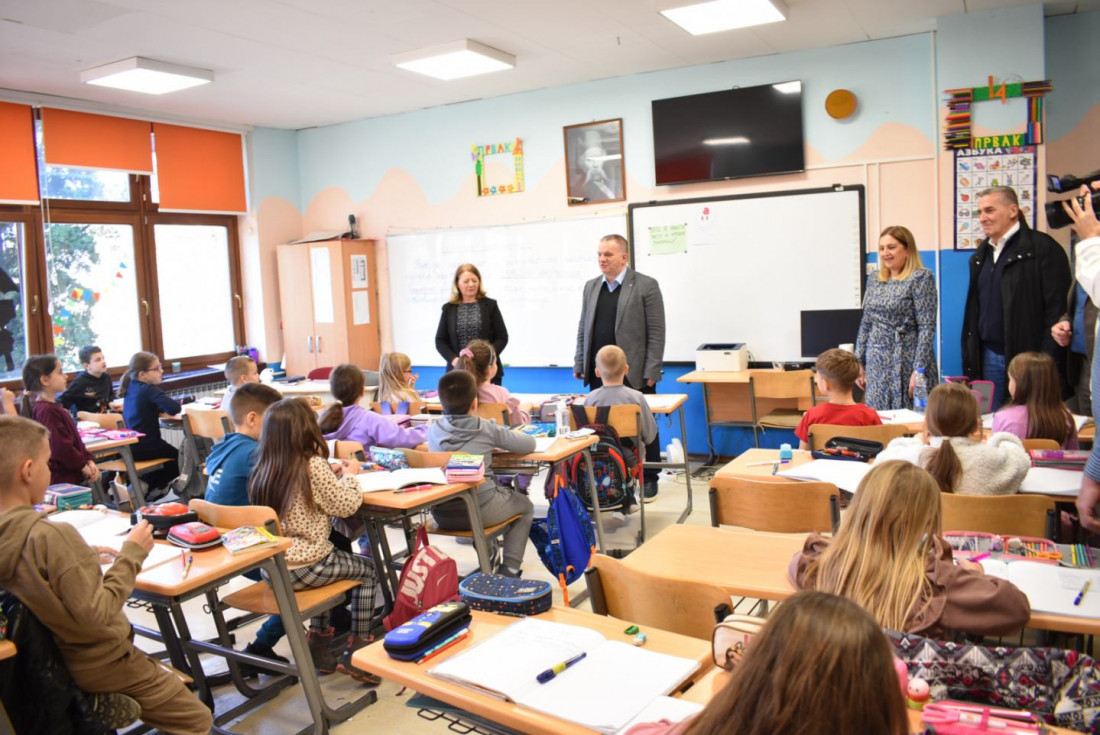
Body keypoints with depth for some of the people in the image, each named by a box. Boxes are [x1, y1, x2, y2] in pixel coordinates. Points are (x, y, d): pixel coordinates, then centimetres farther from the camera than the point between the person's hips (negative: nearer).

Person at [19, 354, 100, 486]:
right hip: (61, 480, -10)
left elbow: (74, 439, 16)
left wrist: (88, 460, 6)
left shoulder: (53, 406, 14)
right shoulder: (47, 411, -19)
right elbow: (61, 447, -22)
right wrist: (83, 465, -11)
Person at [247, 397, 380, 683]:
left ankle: (320, 648, 37)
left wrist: (333, 476, 13)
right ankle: (356, 654, 17)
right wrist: (349, 476, 7)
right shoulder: (314, 466, -17)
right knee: (368, 570, 18)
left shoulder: (262, 470, 2)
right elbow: (345, 506, -9)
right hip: (305, 569, -7)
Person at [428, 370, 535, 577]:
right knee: (525, 505, 26)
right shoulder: (486, 429, -8)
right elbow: (529, 444, 1)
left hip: (442, 513, 5)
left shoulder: (434, 430, 1)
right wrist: (498, 441, 20)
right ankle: (509, 570, 15)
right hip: (481, 511, -5)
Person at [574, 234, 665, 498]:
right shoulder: (591, 287, 13)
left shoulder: (646, 286, -3)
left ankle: (648, 478, 19)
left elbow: (656, 332, -6)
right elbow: (583, 328, 16)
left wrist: (651, 371, -10)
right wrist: (579, 364, 10)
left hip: (634, 374, -4)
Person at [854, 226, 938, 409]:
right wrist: (859, 362, 12)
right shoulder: (874, 280, 11)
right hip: (877, 365, 5)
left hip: (906, 364, -5)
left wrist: (919, 370, -17)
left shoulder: (921, 278, -7)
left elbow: (927, 327, -12)